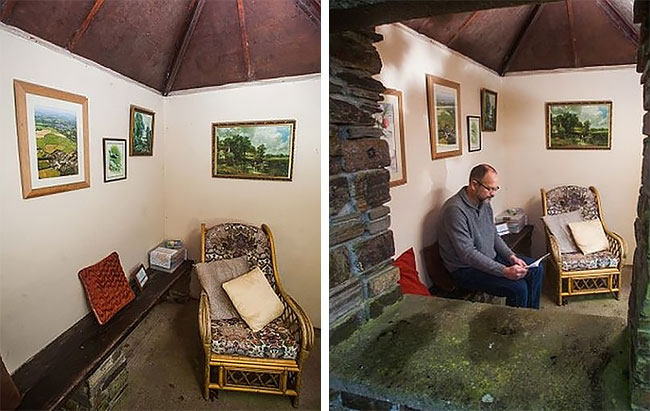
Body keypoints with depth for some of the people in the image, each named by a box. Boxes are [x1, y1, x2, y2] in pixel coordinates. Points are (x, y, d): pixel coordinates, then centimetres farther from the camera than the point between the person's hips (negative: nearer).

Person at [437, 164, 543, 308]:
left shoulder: (484, 203, 3)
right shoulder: (455, 209, -27)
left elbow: (494, 236, 14)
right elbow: (467, 253, -29)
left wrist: (511, 256, -3)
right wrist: (504, 271, -31)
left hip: (490, 258, 9)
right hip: (466, 269, -9)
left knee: (537, 269, 6)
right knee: (518, 287, -23)